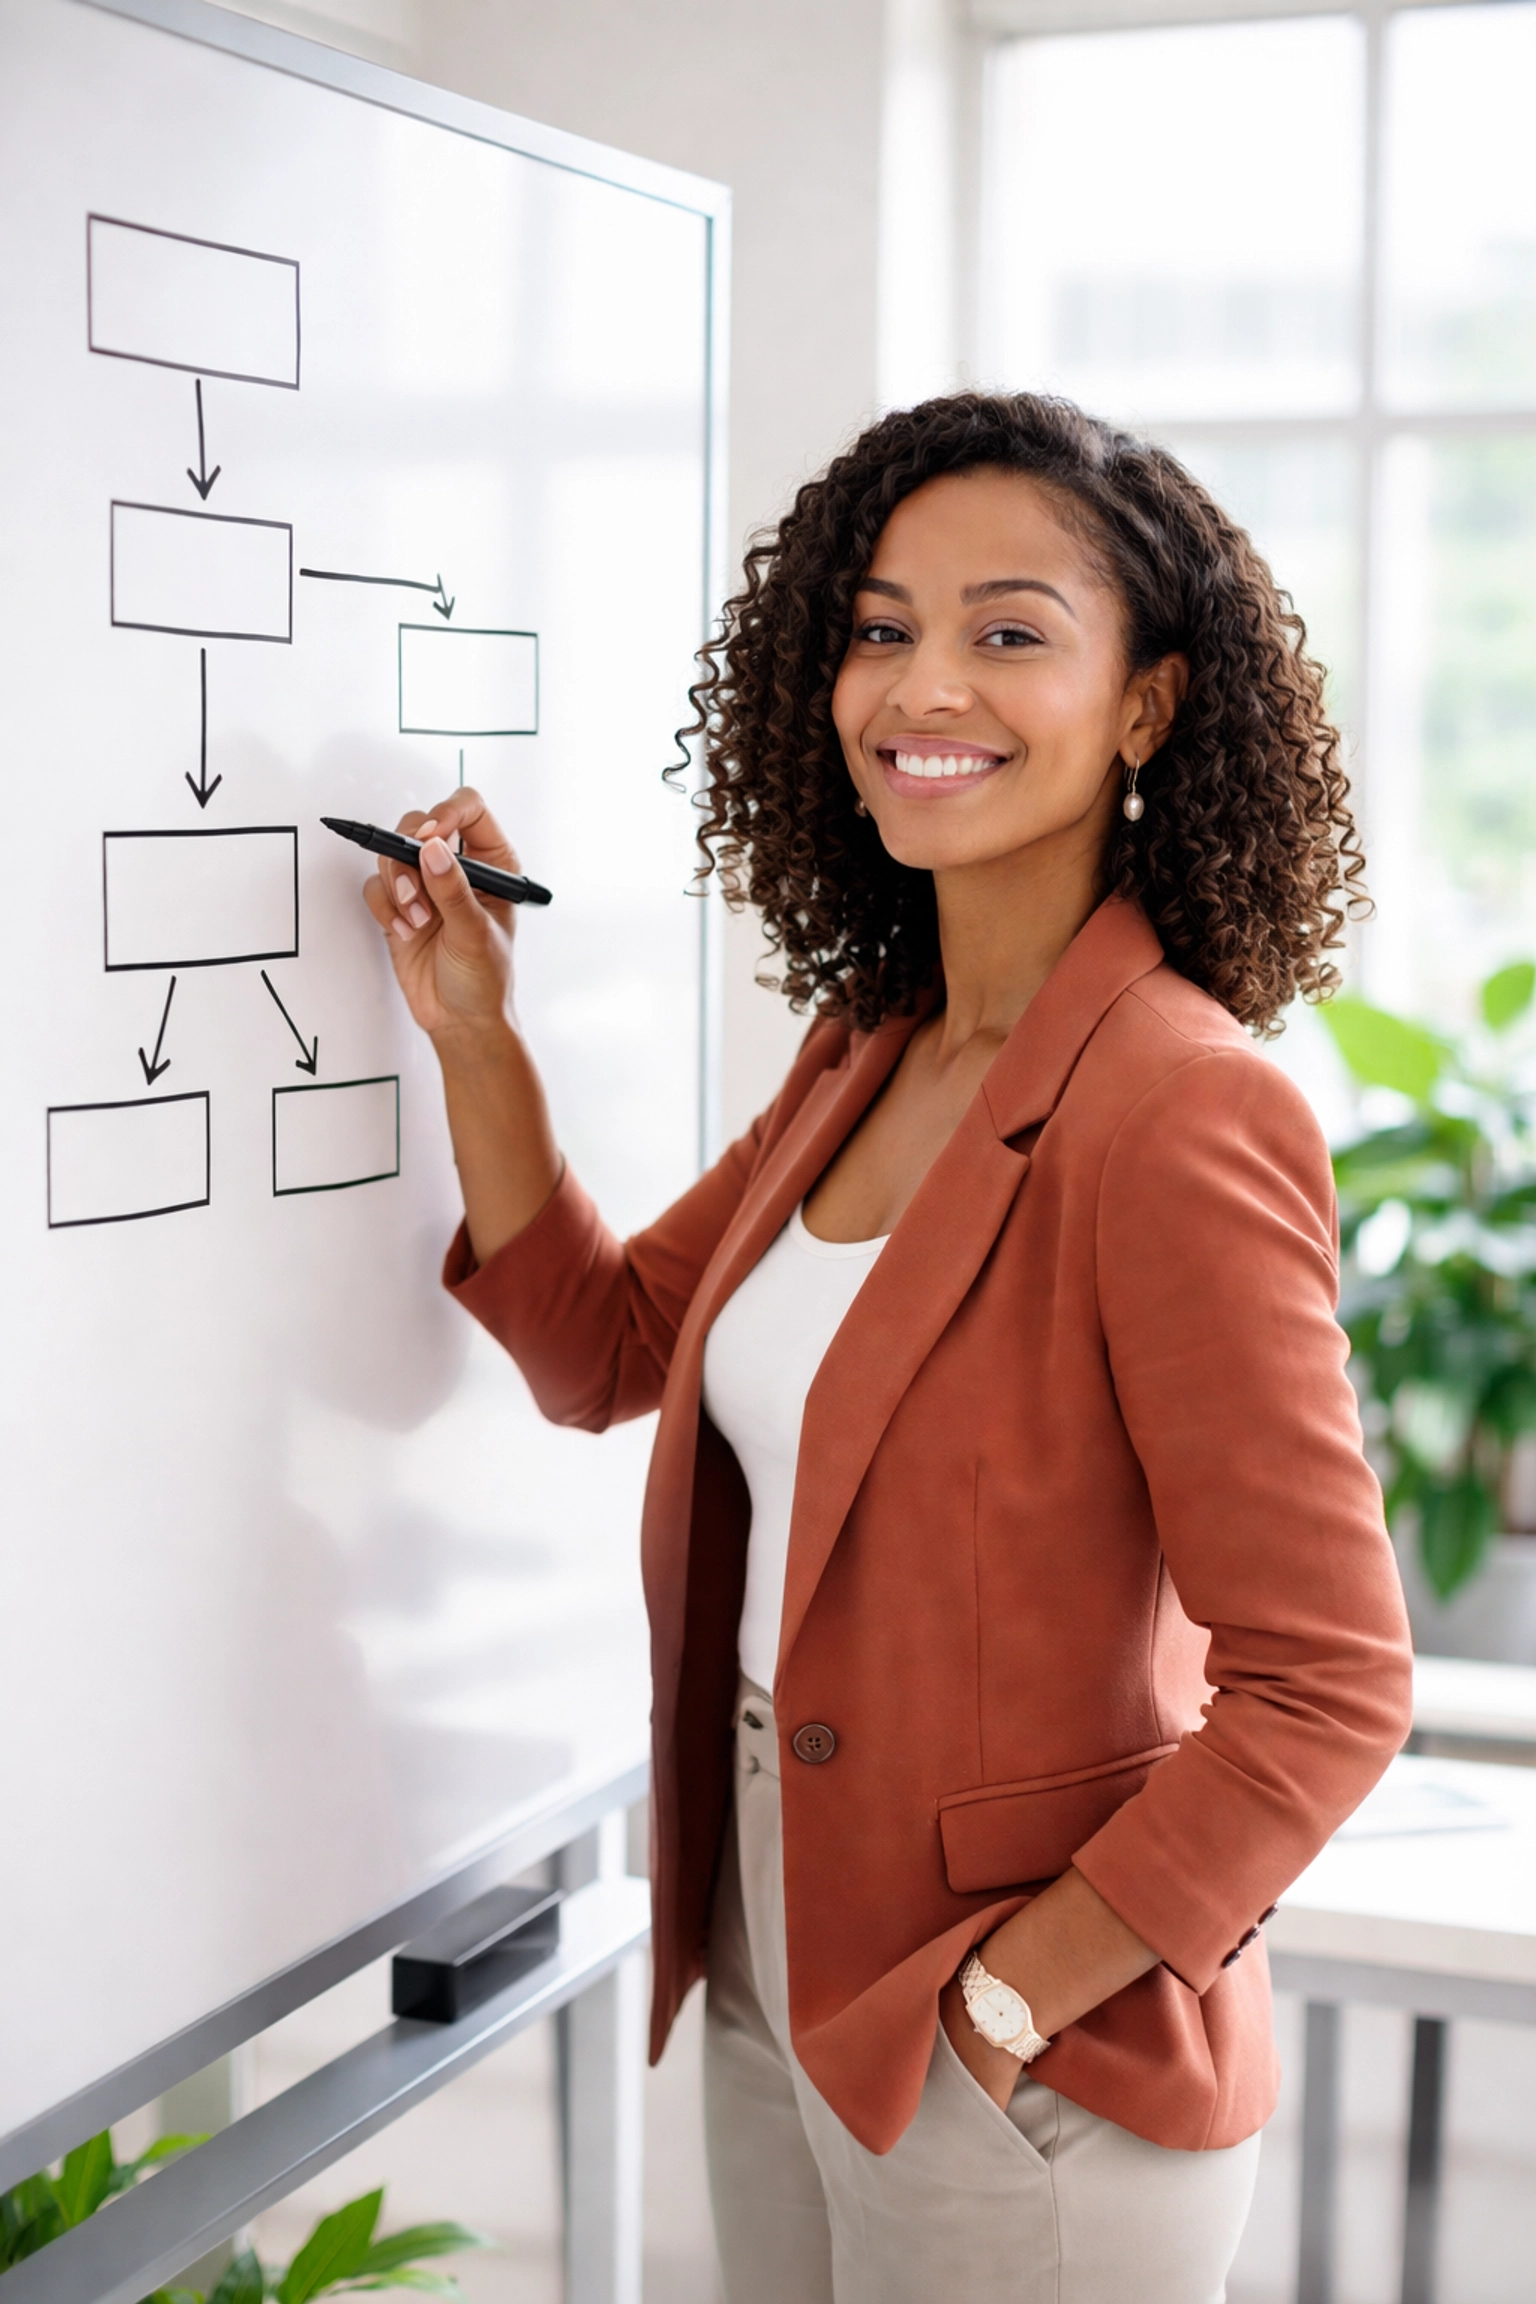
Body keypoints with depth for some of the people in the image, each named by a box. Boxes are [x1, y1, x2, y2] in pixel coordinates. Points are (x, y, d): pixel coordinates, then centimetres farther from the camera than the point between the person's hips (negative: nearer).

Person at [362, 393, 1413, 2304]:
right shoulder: (866, 1053, 4)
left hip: (1027, 2074, -7)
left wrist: (1007, 2000, -18)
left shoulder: (1179, 1112, -22)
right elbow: (605, 1350, 12)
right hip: (778, 1979, 8)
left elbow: (1325, 1691, -21)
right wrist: (472, 1034, 1)